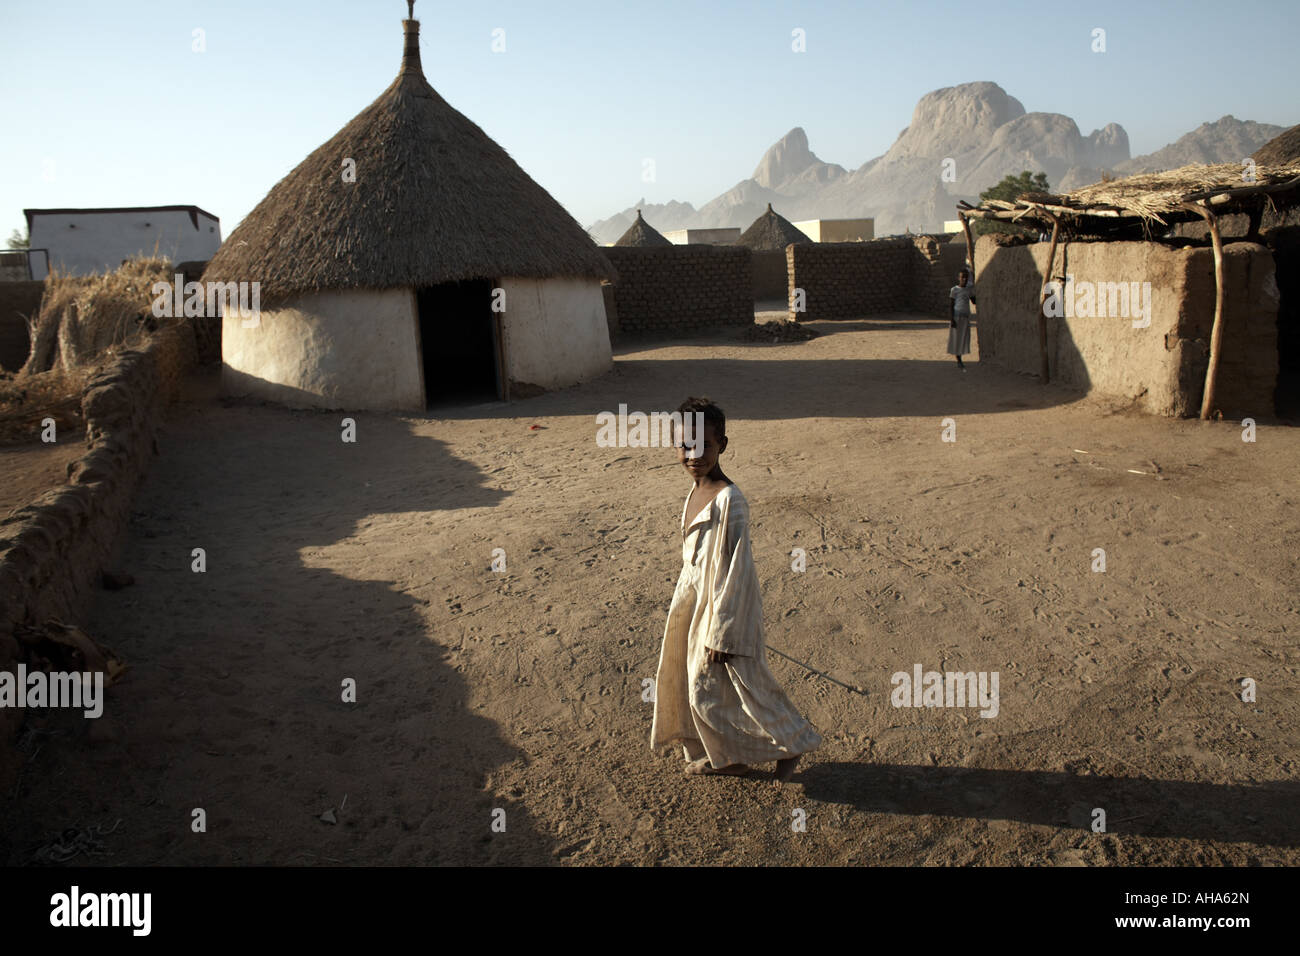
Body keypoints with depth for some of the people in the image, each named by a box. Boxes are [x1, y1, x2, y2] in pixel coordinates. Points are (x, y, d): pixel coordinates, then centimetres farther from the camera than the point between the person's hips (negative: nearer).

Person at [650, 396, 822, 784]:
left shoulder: (729, 500, -25)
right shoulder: (695, 491, 2)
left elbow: (735, 570, -23)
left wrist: (721, 634, -19)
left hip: (724, 606, -9)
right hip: (696, 601, 9)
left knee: (719, 691, 5)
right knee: (695, 686, 18)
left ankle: (791, 744, 25)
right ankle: (721, 755, 37)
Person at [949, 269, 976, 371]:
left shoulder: (969, 289, 11)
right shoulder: (954, 290, -4)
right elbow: (951, 305, -5)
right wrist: (951, 319, -13)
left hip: (966, 317, 5)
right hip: (956, 316, -5)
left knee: (964, 339, 4)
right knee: (956, 339, -1)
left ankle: (959, 362, 12)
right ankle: (959, 361, 5)